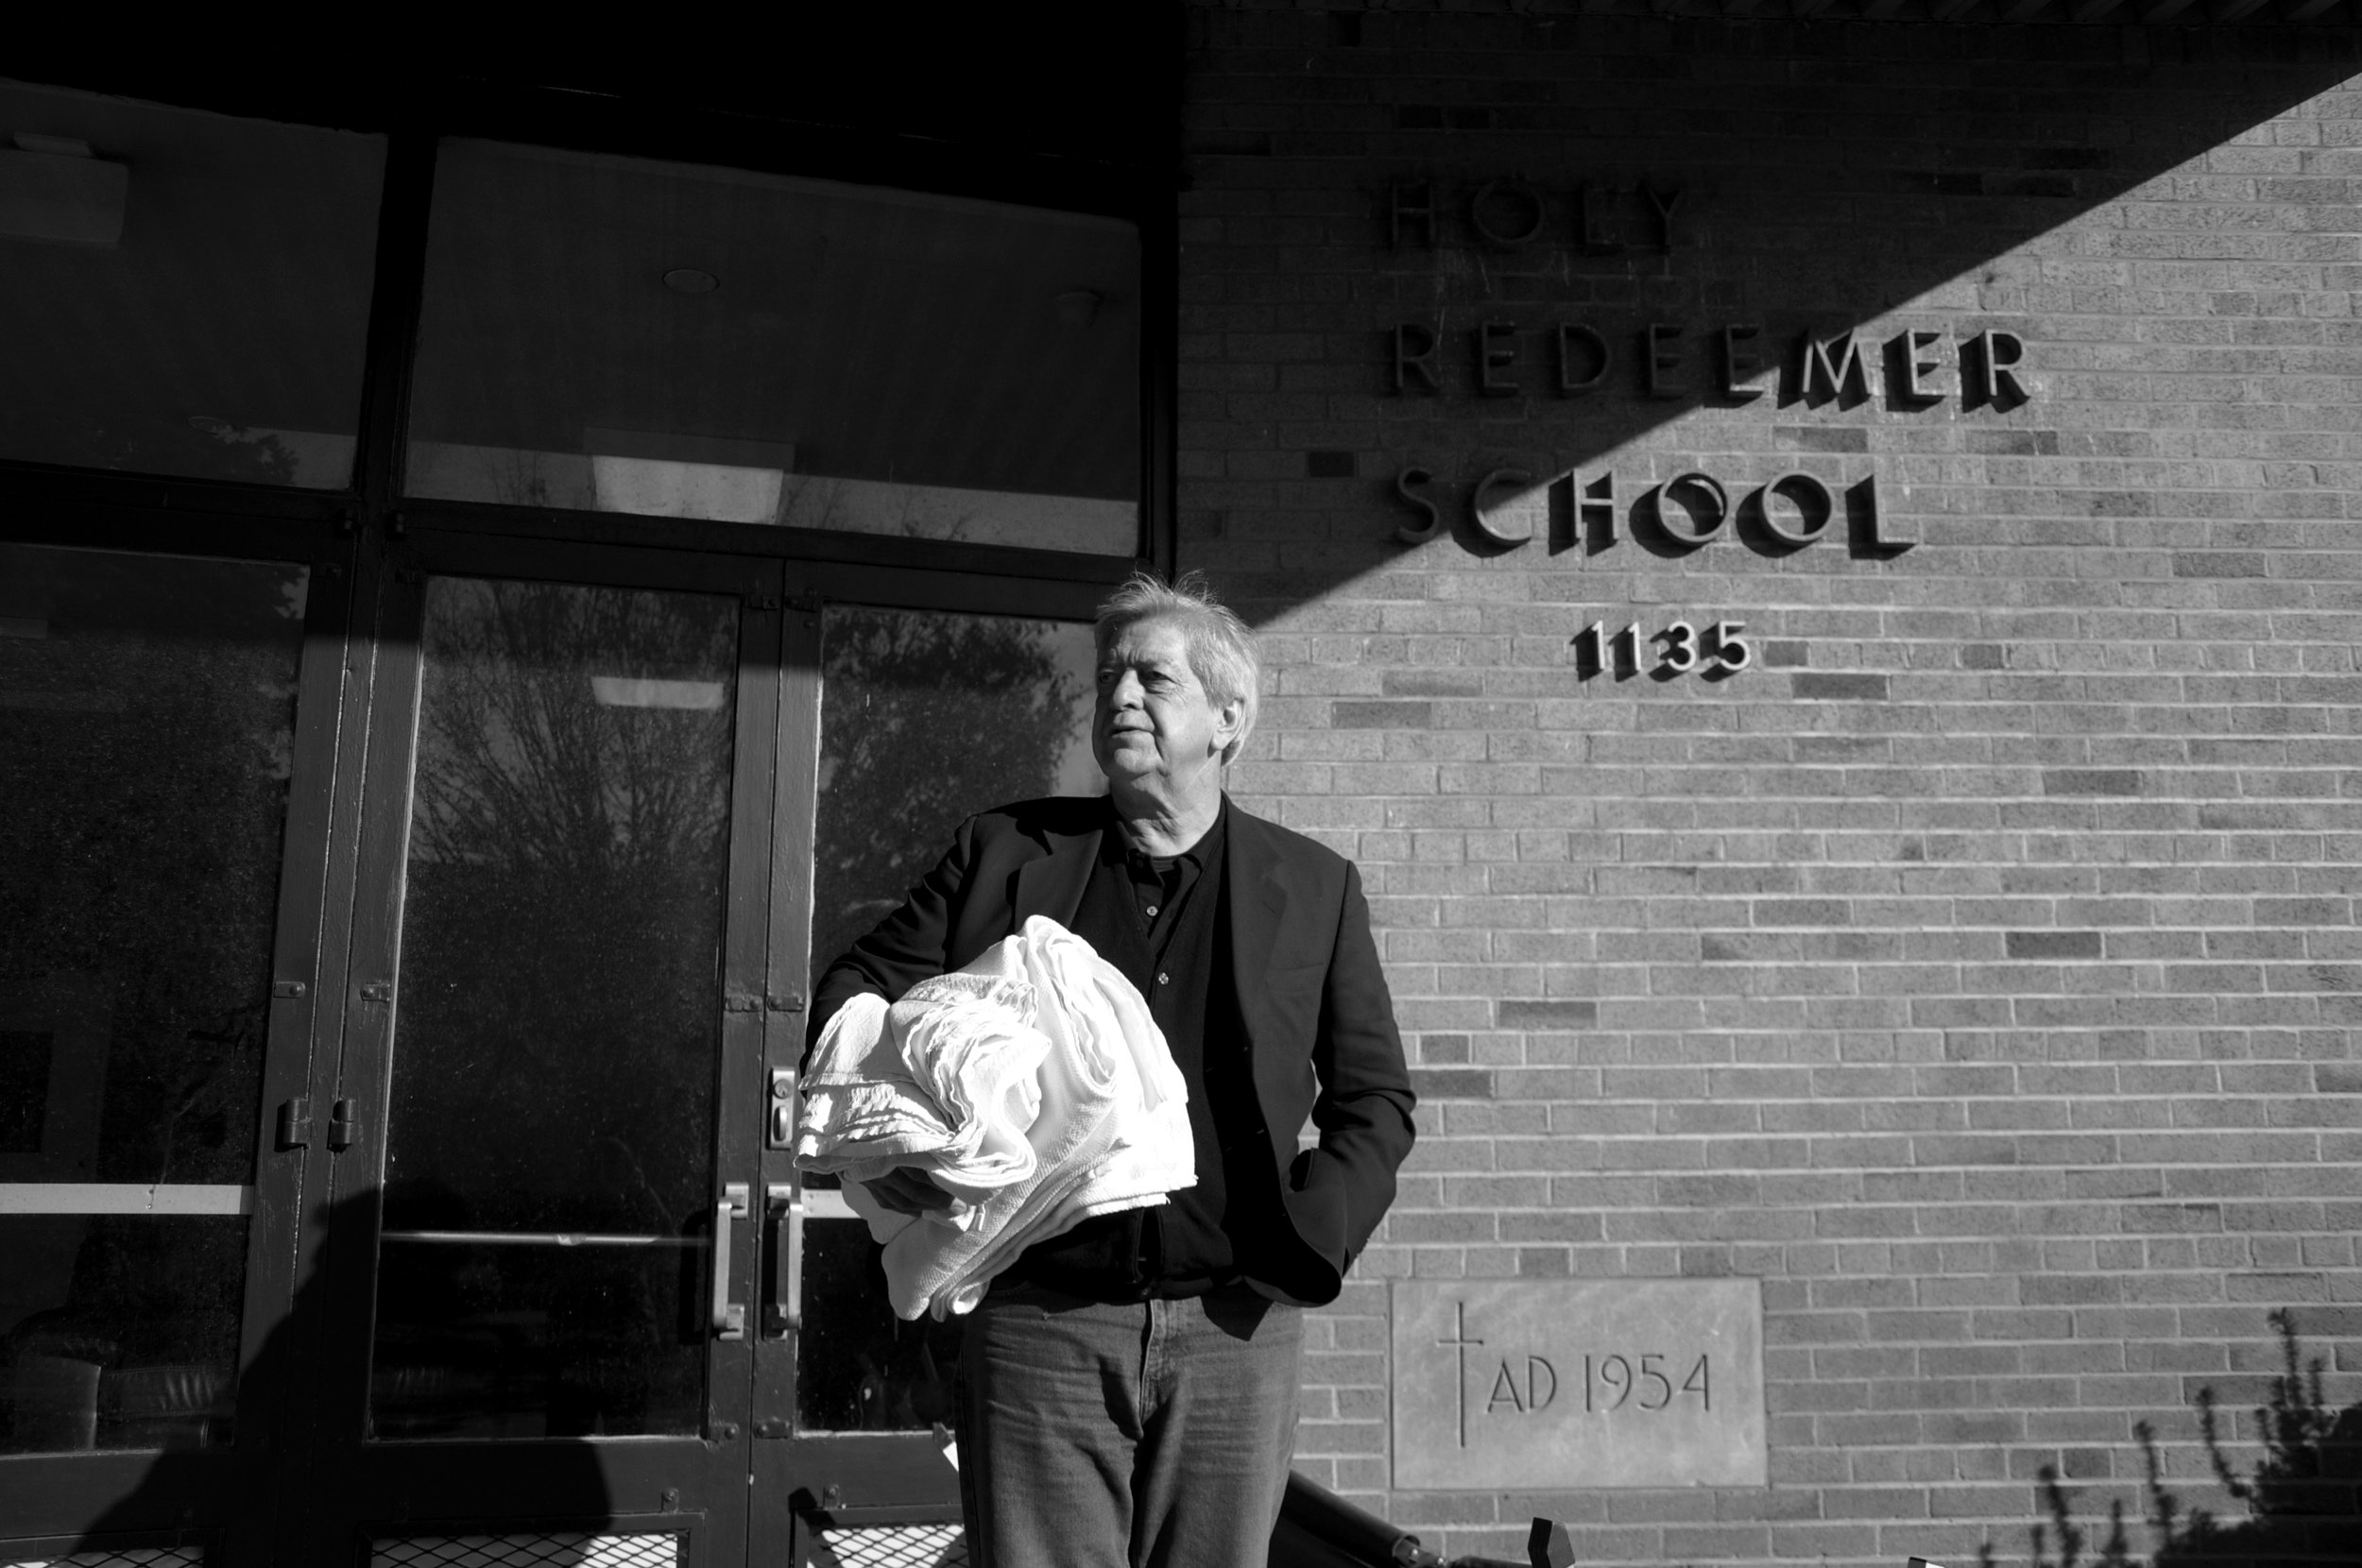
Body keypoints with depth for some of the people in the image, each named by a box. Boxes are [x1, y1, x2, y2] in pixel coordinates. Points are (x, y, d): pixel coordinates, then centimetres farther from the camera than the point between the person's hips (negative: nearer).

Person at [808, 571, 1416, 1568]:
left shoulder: (1316, 889, 6)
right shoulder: (1002, 853, 7)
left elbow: (1375, 1101, 9)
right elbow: (857, 989, 10)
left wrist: (1311, 1240, -6)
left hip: (1232, 1327, 1)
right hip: (1039, 1321, 0)